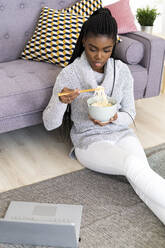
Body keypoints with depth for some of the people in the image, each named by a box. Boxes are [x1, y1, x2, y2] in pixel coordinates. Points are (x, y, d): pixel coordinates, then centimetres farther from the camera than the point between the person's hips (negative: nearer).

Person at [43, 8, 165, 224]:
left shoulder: (122, 71, -3)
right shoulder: (69, 74, -11)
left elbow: (129, 116, 4)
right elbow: (50, 124, -9)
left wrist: (114, 118, -20)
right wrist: (61, 102, -31)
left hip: (121, 133, 3)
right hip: (89, 140, -3)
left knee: (140, 175, -29)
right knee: (134, 165, -31)